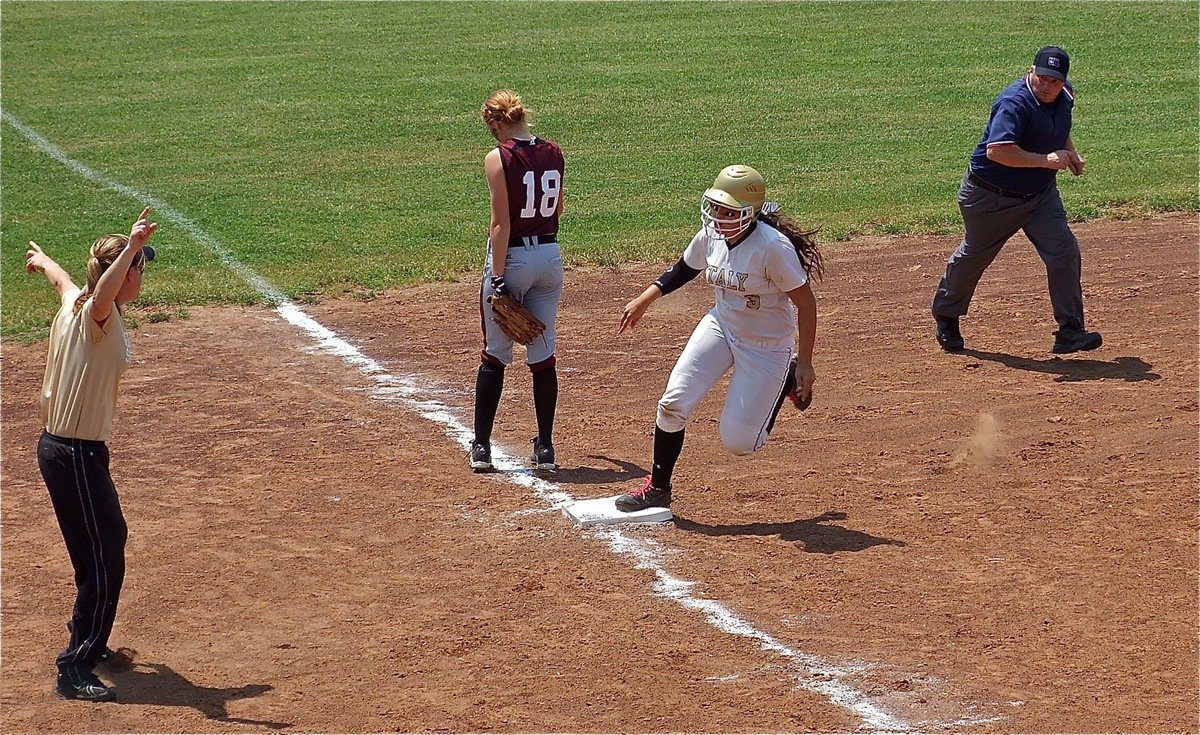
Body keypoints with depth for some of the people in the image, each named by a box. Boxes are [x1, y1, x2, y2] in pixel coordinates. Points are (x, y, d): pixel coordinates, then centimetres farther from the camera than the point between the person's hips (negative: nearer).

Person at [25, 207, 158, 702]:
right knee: (101, 563, -6)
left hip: (63, 448, 10)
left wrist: (40, 260, 53)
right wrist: (131, 248, -58)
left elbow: (61, 277, 31)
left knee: (110, 539, 25)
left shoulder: (73, 303, 6)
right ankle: (74, 671, -3)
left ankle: (87, 639, 41)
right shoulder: (96, 316, -20)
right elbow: (103, 294, -46)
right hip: (75, 455, -10)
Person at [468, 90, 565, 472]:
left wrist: (497, 279, -16)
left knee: (494, 355, 7)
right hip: (550, 257, 5)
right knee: (543, 355, 9)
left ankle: (481, 446, 10)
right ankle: (545, 448, 11)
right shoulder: (553, 153, 3)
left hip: (512, 258, -5)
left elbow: (501, 222, -17)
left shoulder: (499, 158, -14)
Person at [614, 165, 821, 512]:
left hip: (766, 346, -5)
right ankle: (657, 489, 7)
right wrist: (644, 300, 7)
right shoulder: (710, 236, -9)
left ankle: (787, 381, 23)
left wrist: (805, 364, -18)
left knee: (738, 441, -3)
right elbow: (684, 269, 14)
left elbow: (805, 302, -21)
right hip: (720, 328, 5)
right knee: (673, 402, -12)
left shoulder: (772, 246, -28)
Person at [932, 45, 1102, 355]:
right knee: (973, 256, 13)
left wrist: (1070, 152, 4)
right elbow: (997, 150, -42)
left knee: (1064, 251, -9)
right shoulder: (1015, 102, -29)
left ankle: (1070, 331, -5)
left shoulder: (1064, 97, -2)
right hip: (991, 197, -6)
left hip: (1040, 192, 6)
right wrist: (1046, 160, -42)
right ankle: (946, 317, 37)